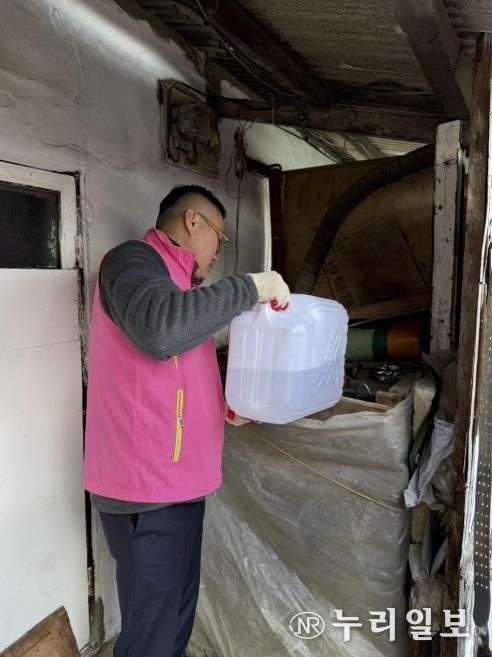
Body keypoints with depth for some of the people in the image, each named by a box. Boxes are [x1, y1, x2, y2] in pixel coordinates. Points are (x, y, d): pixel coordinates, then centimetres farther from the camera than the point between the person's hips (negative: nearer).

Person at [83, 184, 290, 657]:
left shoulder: (173, 281, 18)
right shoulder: (132, 259, -11)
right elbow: (160, 330, -33)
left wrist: (225, 409, 11)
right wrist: (252, 286, -22)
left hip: (176, 480, 10)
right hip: (147, 487, -9)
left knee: (177, 615, 21)